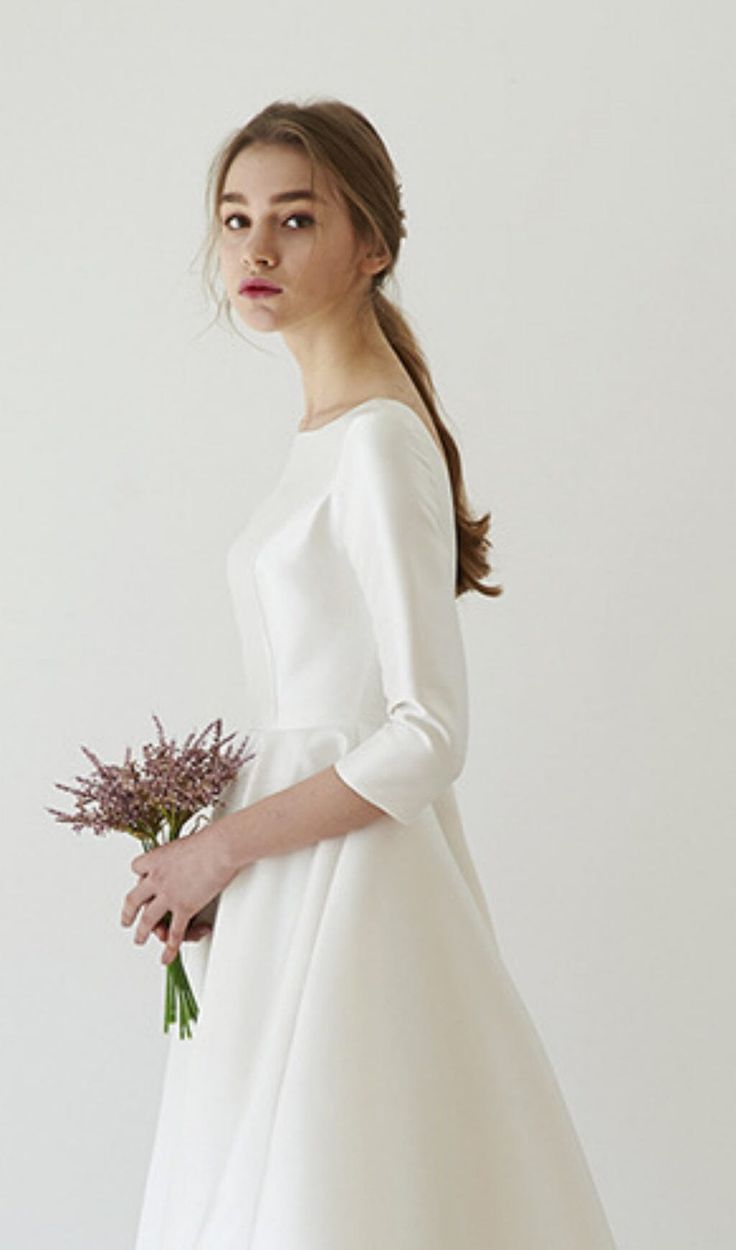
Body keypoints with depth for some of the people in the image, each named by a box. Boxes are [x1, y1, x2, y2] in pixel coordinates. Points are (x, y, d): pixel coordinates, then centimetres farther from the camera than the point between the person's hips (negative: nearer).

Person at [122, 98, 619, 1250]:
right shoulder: (329, 430, 10)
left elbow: (429, 738, -21)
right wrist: (221, 861, 7)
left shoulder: (379, 441, -17)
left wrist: (227, 844, -14)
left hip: (348, 886, -9)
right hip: (299, 885, 9)